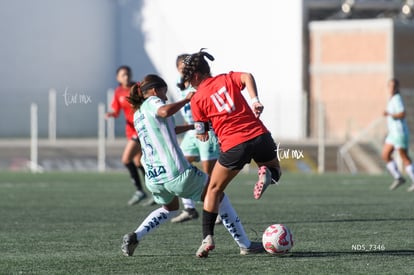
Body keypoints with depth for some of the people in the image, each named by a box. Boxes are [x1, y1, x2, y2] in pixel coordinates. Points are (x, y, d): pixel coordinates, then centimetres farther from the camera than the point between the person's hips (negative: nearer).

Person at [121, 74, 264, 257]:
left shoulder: (137, 115, 21)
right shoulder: (152, 102, -3)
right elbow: (164, 112, -28)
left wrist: (191, 127, 40)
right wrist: (186, 99, -17)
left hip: (152, 178, 8)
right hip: (176, 173, -8)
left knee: (170, 208, 34)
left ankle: (135, 236, 11)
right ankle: (245, 245, 13)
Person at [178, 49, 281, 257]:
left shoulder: (197, 100, 5)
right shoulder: (227, 79, 14)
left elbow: (203, 135, 7)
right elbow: (247, 77, -8)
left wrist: (198, 130, 28)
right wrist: (255, 100, -13)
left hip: (234, 145, -3)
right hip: (259, 135, 3)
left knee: (214, 190, 15)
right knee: (275, 170, 30)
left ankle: (207, 238, 3)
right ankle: (266, 174, -8)